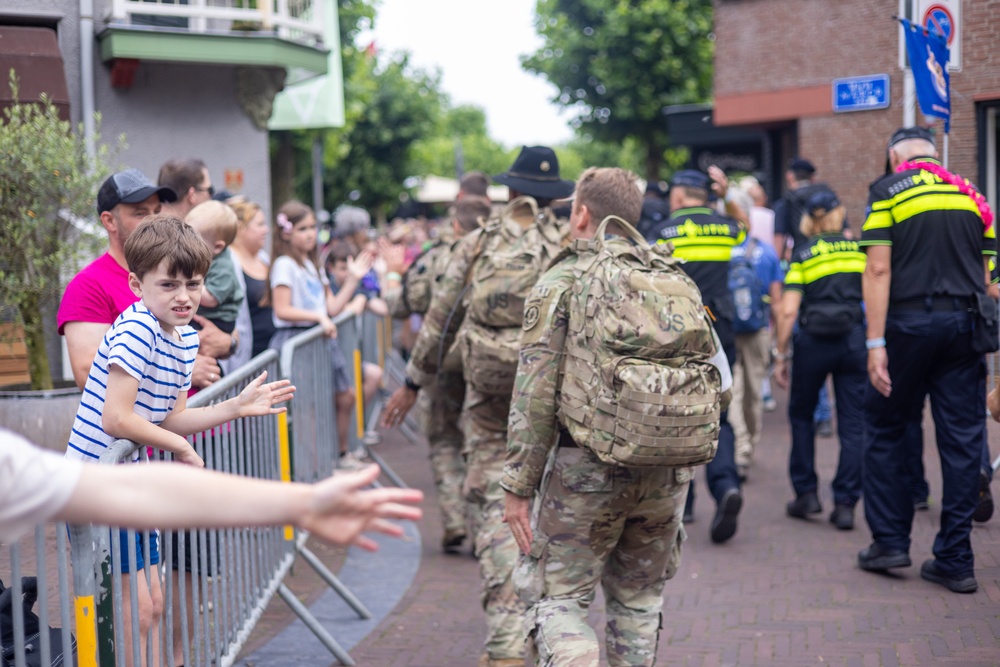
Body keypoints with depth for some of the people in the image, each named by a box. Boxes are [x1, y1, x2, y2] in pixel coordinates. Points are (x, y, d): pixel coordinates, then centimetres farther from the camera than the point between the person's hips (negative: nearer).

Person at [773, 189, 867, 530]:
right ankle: (845, 504, 0)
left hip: (814, 339, -1)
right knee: (853, 424, 4)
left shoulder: (802, 255, 1)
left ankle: (806, 493, 15)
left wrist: (781, 354, 0)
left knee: (801, 415, 17)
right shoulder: (858, 249, 8)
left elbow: (788, 311, -6)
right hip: (854, 338, 2)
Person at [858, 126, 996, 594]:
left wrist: (875, 343, -11)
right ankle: (955, 561, 7)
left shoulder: (887, 191, 0)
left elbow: (878, 269, -9)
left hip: (910, 322, -4)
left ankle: (890, 541, 13)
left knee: (885, 430, 12)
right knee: (962, 441, 5)